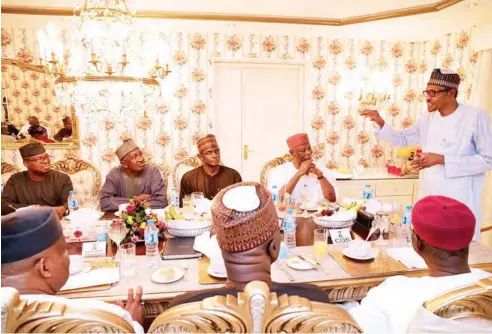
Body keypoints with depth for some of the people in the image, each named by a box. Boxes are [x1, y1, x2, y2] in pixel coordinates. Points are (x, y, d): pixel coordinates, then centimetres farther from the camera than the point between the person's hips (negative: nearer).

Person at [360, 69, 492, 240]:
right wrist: (381, 123, -4)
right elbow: (402, 139, 14)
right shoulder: (428, 118, 6)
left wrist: (442, 159, -20)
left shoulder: (476, 116, -11)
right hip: (428, 199, 6)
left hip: (460, 202, -5)